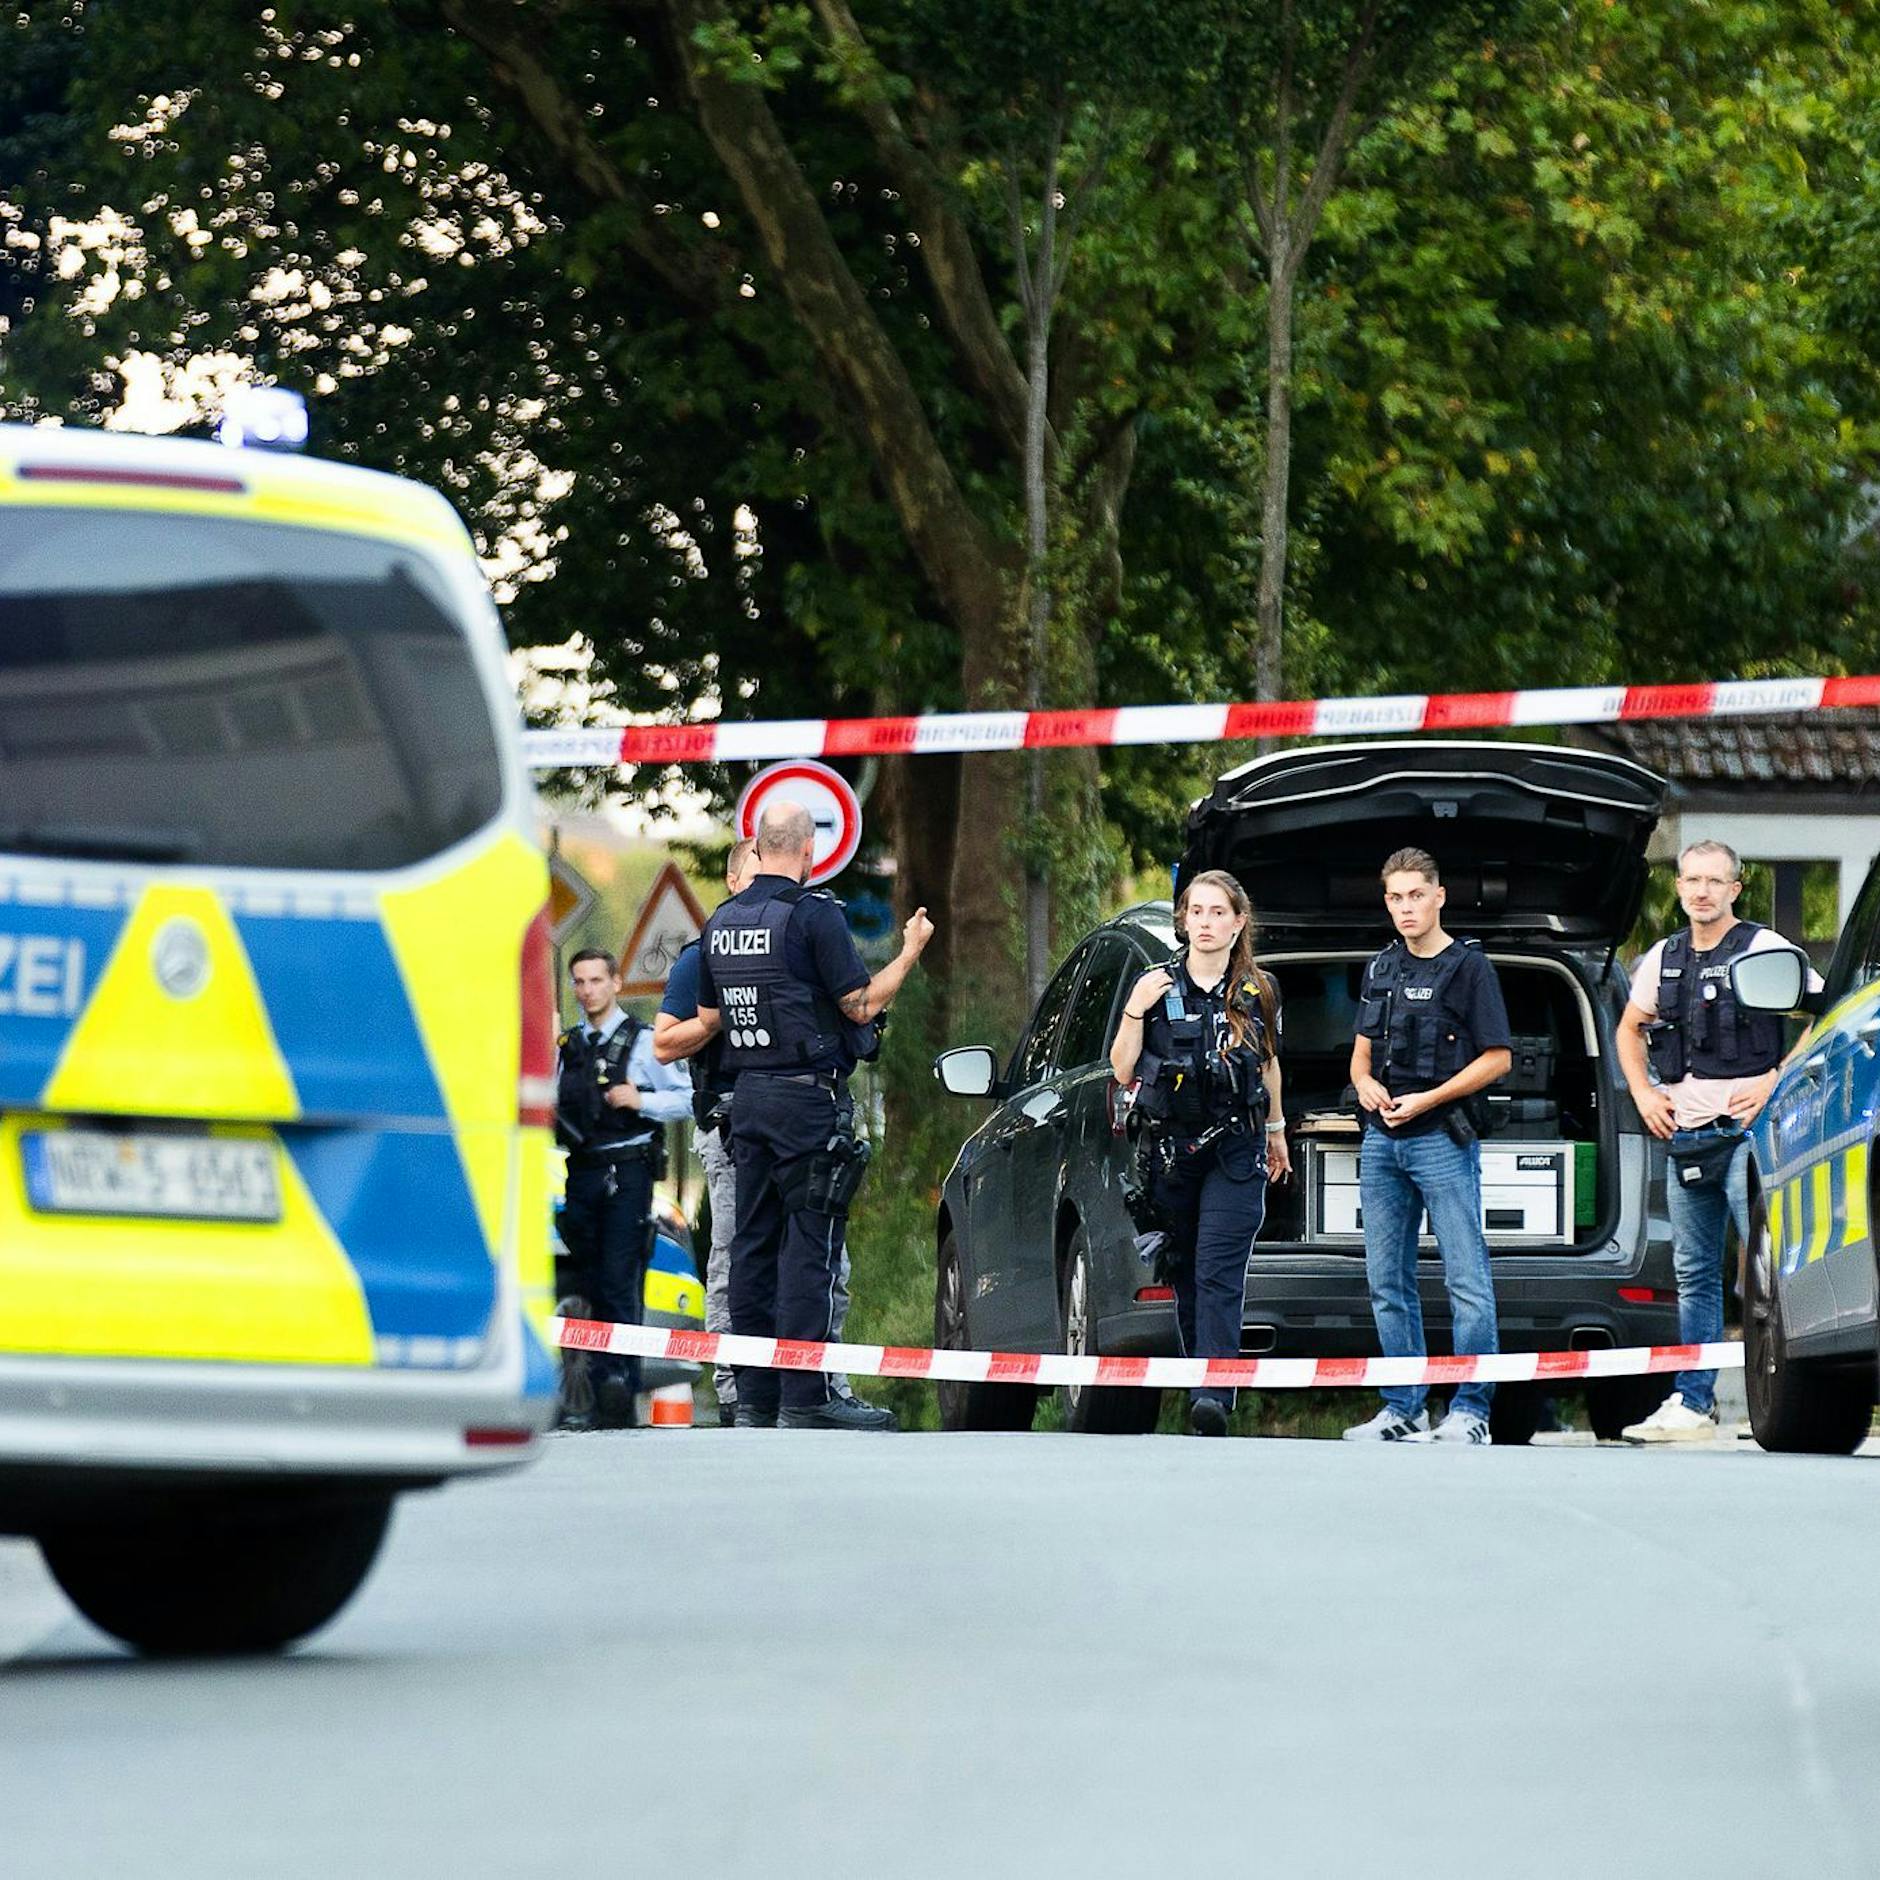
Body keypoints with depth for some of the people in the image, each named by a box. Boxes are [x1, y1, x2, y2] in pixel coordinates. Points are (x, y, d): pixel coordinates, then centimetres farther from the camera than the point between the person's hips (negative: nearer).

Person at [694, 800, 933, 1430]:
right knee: (808, 1245, -7)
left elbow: (709, 1018, 17)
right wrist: (909, 954, 3)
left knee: (753, 1244, 8)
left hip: (747, 1095, 7)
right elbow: (861, 1004, -11)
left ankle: (755, 1398, 9)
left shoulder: (722, 922, 10)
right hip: (809, 1096, -7)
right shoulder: (814, 914, -12)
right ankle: (806, 1397, -10)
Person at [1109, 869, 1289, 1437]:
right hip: (1169, 1149, 2)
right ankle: (1196, 1378, 15)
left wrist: (1276, 1131, 27)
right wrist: (1136, 1011, -12)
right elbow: (1123, 1072, 1)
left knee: (1218, 1273, -14)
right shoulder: (1155, 986, 3)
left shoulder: (1258, 993, 5)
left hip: (1235, 1152, -2)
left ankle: (1214, 1396, -24)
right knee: (1183, 1272, 5)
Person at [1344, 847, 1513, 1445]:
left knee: (1466, 1281, -7)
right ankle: (1403, 1408, 14)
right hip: (1381, 1141, 7)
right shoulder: (1381, 969, 15)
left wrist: (1427, 1101, -14)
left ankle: (1470, 1411, -8)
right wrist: (1365, 1083, 0)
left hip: (1442, 1140, -7)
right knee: (1387, 1282, 8)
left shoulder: (1468, 967, -3)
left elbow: (1497, 1058, -6)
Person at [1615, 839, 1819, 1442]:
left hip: (1746, 1128, -6)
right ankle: (1692, 1403, 12)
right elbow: (1630, 1030, 29)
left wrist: (1777, 1081, -12)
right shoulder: (1663, 959, 14)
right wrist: (1643, 1093, 14)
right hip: (1685, 1134, 6)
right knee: (1694, 1274, 9)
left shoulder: (1764, 950, -4)